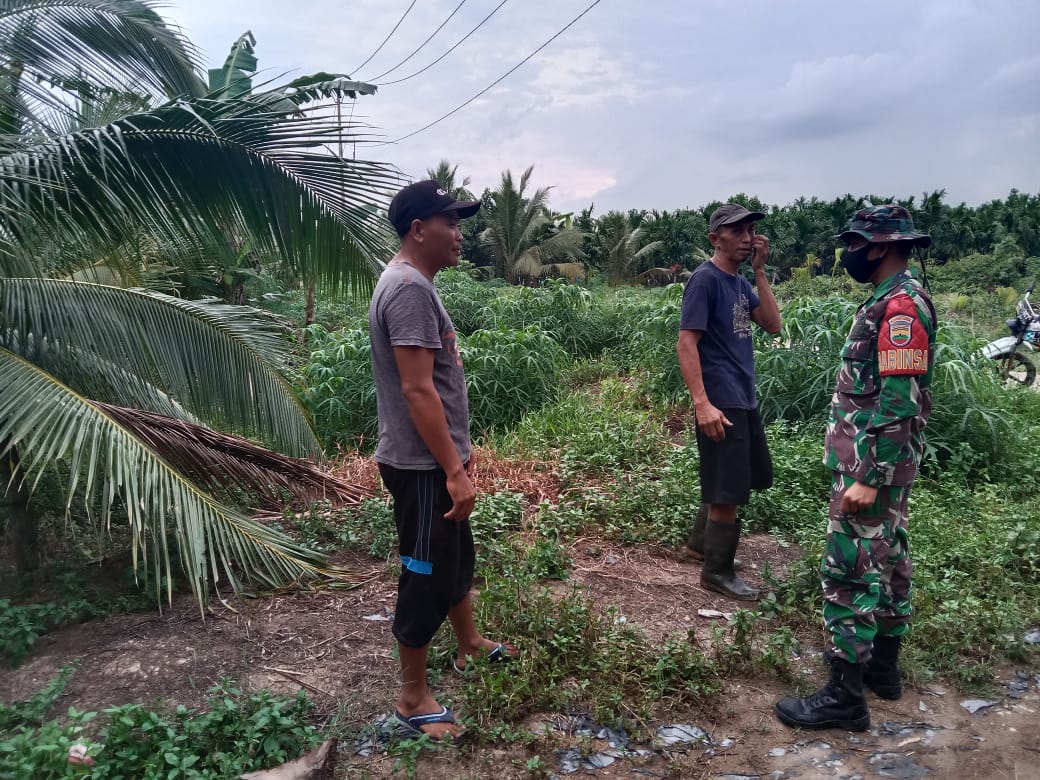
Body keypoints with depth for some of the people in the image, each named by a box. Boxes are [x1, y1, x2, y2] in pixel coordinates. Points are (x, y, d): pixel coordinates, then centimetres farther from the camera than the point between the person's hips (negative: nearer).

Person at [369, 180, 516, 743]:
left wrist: (460, 449, 22)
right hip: (423, 467, -10)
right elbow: (417, 390, -26)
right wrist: (454, 471, -24)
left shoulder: (413, 284, 12)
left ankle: (470, 647, 44)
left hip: (435, 459, 10)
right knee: (426, 575, 2)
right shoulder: (410, 289, -21)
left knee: (457, 559, 24)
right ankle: (412, 699, 19)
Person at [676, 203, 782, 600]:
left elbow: (773, 325, 5)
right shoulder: (705, 279, -14)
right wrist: (702, 403, -27)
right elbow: (686, 343, -19)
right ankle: (717, 571, 14)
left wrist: (760, 270, -1)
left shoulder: (741, 282, 12)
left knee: (739, 480, 20)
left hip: (745, 398, 9)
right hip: (721, 402, -9)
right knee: (728, 489, -1)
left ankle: (701, 541, 37)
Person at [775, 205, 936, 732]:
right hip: (883, 460, 10)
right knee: (886, 559, 17)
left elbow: (897, 402, -24)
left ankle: (845, 697, 3)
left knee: (850, 570, -6)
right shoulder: (894, 301, 13)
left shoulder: (900, 307, -19)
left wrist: (869, 478, -24)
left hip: (871, 462, -10)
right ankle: (883, 665, 31)